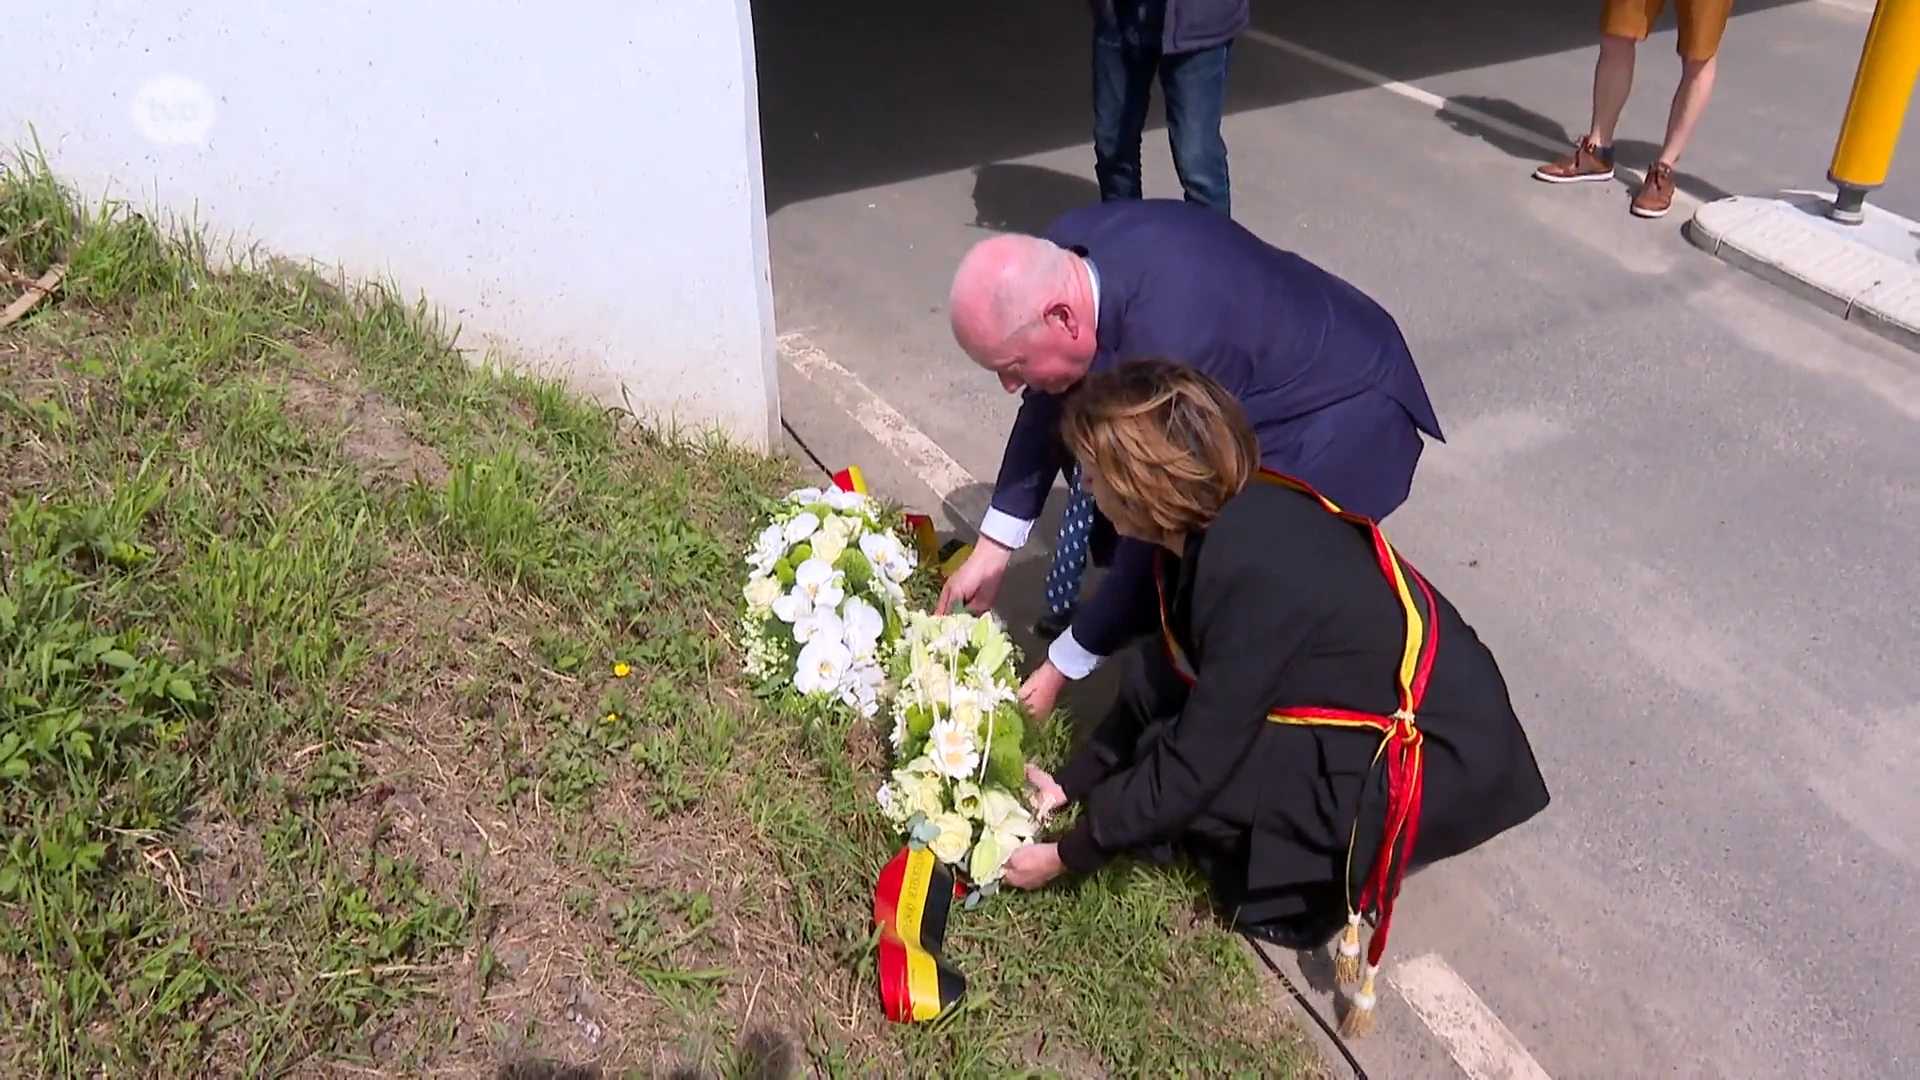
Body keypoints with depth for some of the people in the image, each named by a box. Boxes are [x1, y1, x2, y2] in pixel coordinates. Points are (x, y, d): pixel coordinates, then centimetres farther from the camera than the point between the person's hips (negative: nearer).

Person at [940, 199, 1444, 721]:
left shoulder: (1170, 349, -41)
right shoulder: (1061, 257, -18)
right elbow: (1047, 405, -2)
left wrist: (1059, 668, -19)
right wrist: (991, 550, -1)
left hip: (1342, 407, -8)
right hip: (1260, 353, 8)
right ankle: (1143, 604, 19)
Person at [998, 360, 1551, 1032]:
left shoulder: (1253, 571, -31)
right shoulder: (1228, 518, -5)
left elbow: (1194, 763, -24)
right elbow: (1163, 680, 6)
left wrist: (1069, 855, -12)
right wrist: (1072, 782, 6)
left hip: (1441, 761, -9)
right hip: (1365, 704, 9)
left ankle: (1326, 877, 1)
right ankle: (1305, 848, 6)